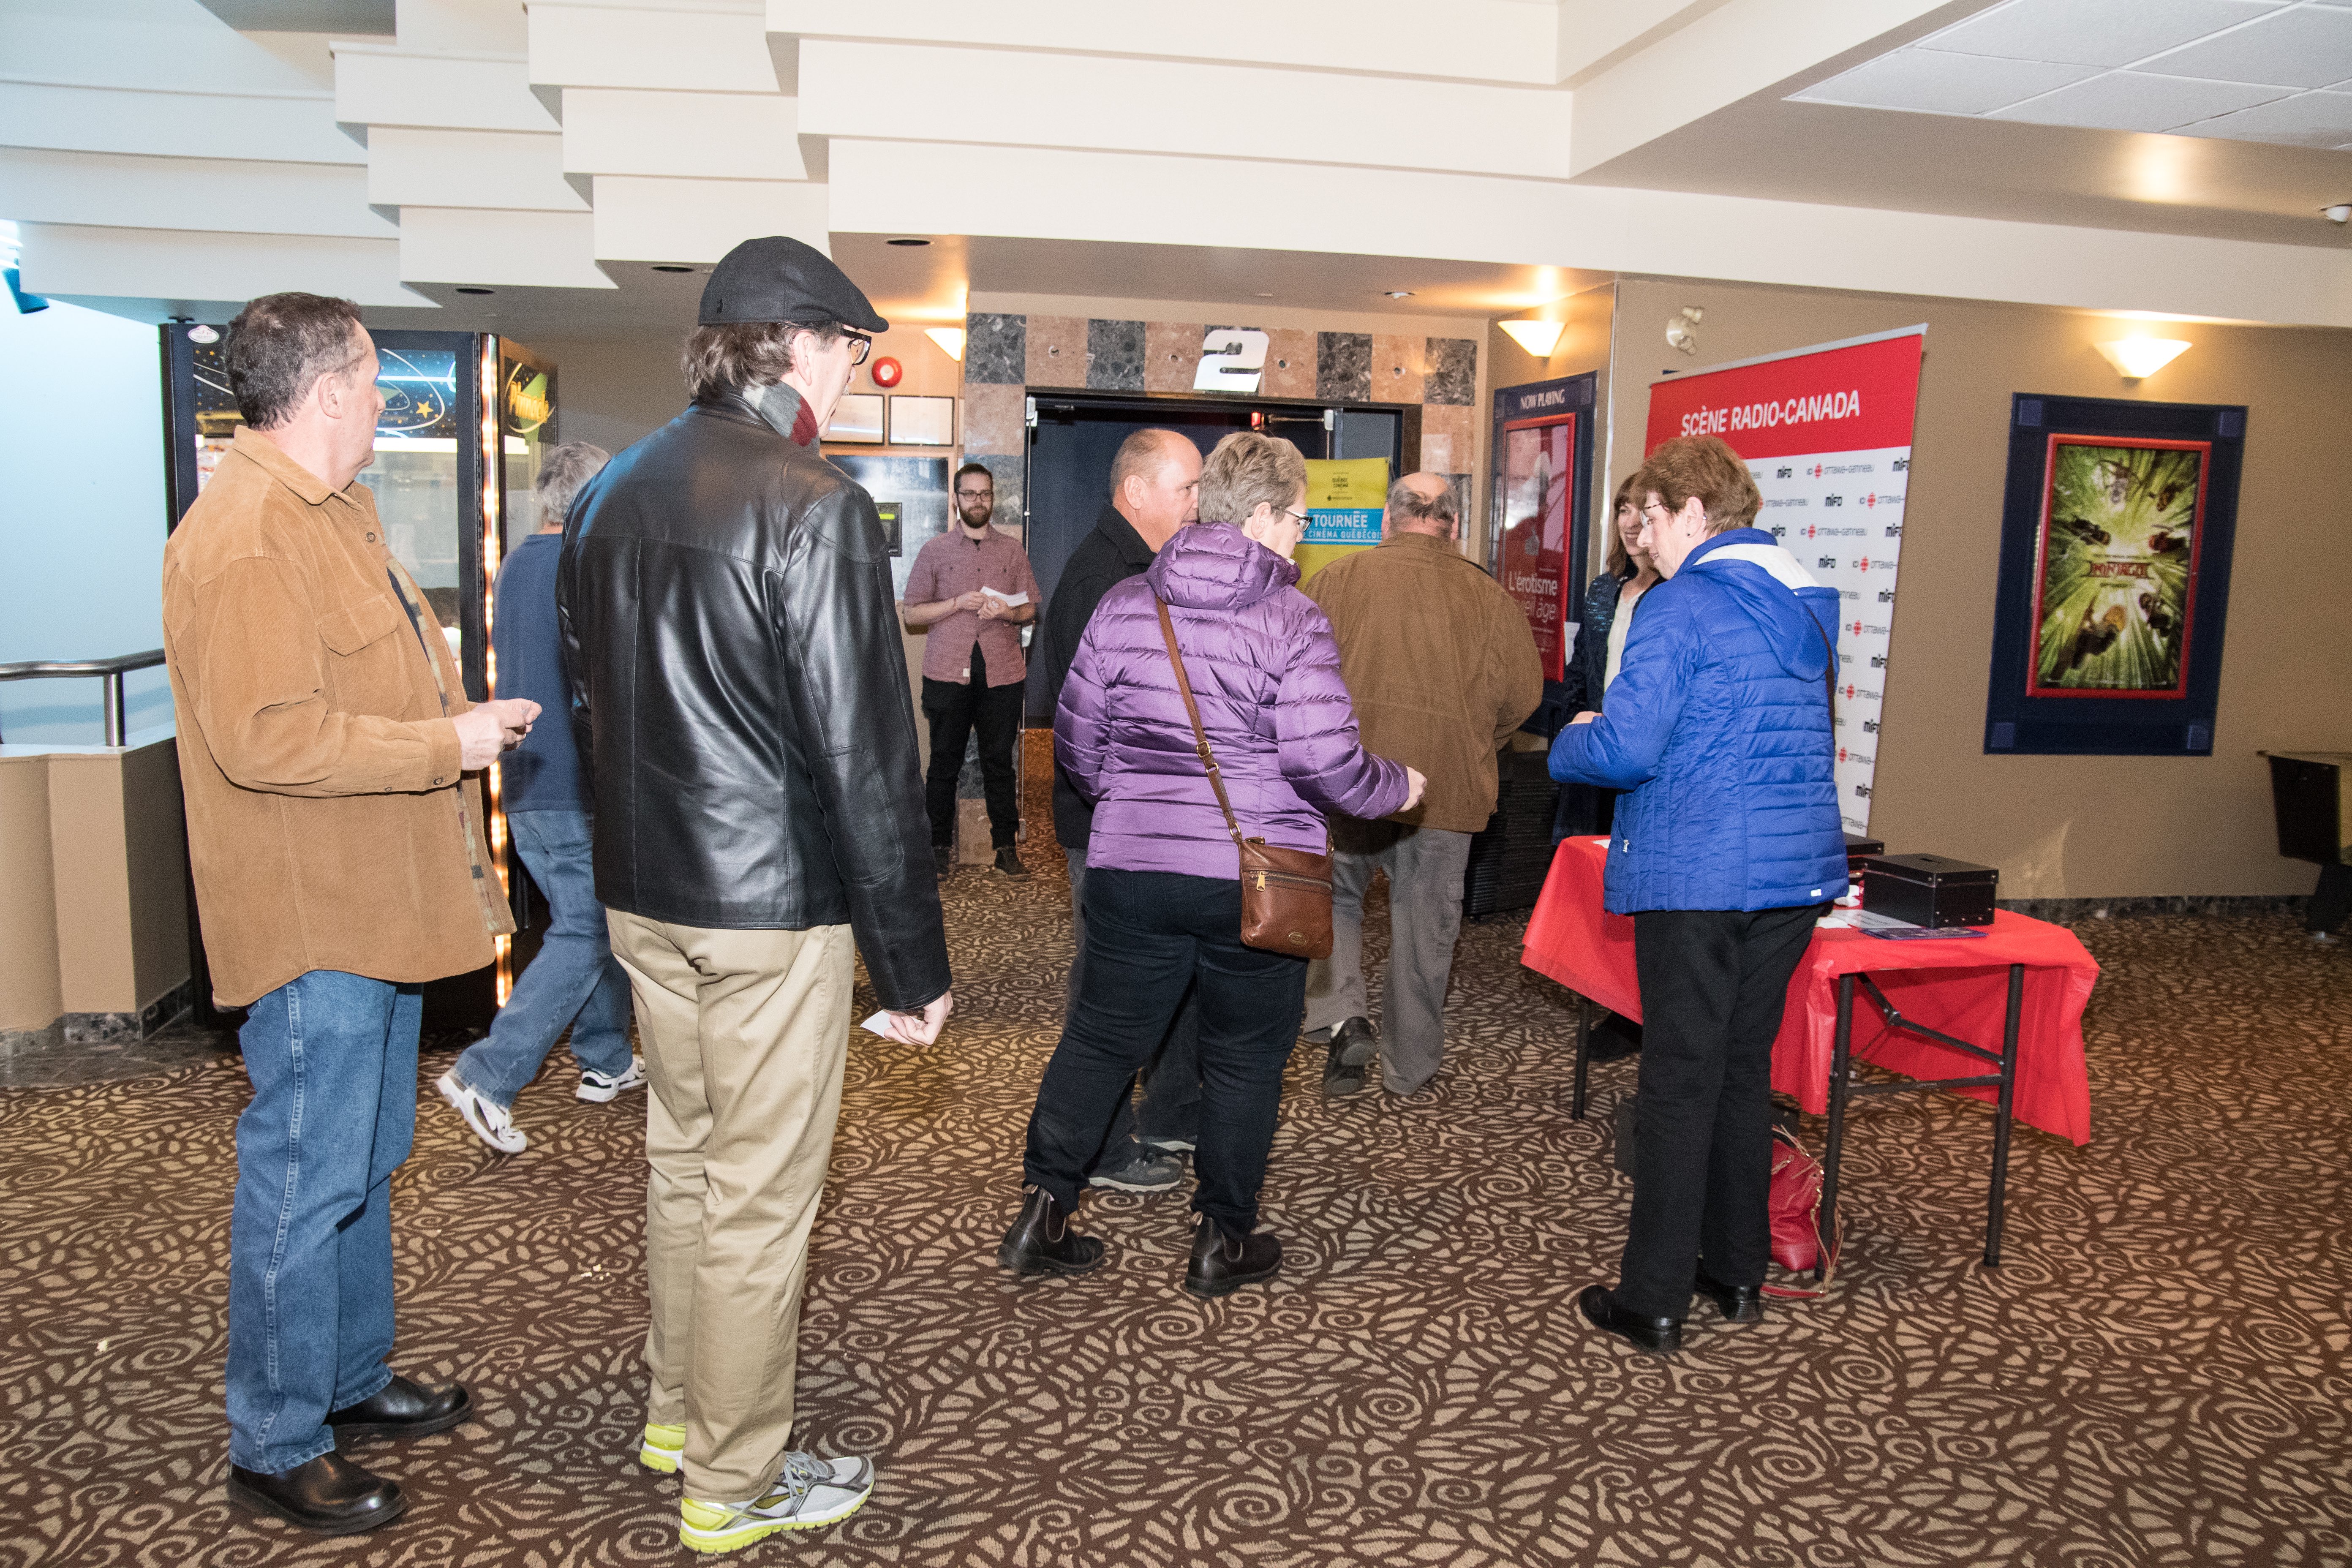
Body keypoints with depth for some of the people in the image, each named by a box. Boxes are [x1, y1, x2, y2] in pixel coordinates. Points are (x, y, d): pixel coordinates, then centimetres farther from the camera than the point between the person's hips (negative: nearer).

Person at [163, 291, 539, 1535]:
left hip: (377, 909, 11)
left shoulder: (328, 511, 17)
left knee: (364, 1166, 20)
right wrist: (448, 745, -21)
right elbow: (266, 738, -27)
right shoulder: (243, 535, -19)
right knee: (304, 1180, 0)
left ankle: (352, 1380, 36)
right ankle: (276, 1448, 15)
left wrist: (467, 718, 14)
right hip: (314, 923, -11)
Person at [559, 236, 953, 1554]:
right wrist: (916, 958, -13)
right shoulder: (814, 506, -17)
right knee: (761, 1198, 6)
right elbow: (865, 755, -19)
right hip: (773, 907, -8)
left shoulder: (611, 494, 8)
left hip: (642, 897, 8)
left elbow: (591, 701, 15)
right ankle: (735, 1482, 21)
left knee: (684, 1159, 22)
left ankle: (677, 1411, 39)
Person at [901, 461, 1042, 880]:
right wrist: (957, 603, -11)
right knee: (945, 762, 4)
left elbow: (1030, 609, 12)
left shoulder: (1013, 551, 12)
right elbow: (912, 613, 4)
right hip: (947, 672, -1)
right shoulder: (934, 551, 8)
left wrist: (1006, 611, -10)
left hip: (1002, 673, 1)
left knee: (999, 762, 4)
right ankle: (940, 847, 14)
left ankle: (1006, 848, 11)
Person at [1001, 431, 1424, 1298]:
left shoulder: (1124, 604, 3)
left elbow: (1076, 734, 8)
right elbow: (1325, 758, -17)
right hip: (1256, 878, -3)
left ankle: (1043, 1211, 17)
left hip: (1130, 864, 4)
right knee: (1244, 1055, 13)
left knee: (1100, 1037, 15)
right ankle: (1223, 1240, 22)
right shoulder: (1293, 621, -11)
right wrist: (1397, 787, 3)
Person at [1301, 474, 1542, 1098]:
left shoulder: (1336, 579, -2)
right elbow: (1523, 692, -1)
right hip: (1446, 786, 1)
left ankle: (1342, 1016, 2)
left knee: (1332, 896, 21)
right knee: (1425, 925, 13)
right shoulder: (1488, 597, 0)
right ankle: (1410, 1065, 24)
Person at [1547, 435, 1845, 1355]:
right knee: (1745, 1068, 16)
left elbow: (1626, 749, -19)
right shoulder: (1807, 604, 13)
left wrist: (1571, 740, 4)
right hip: (1797, 869, 7)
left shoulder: (1682, 605, -12)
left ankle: (1655, 1301, 8)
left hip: (1695, 874, -7)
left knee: (1680, 1079, 0)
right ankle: (1738, 1273, 27)